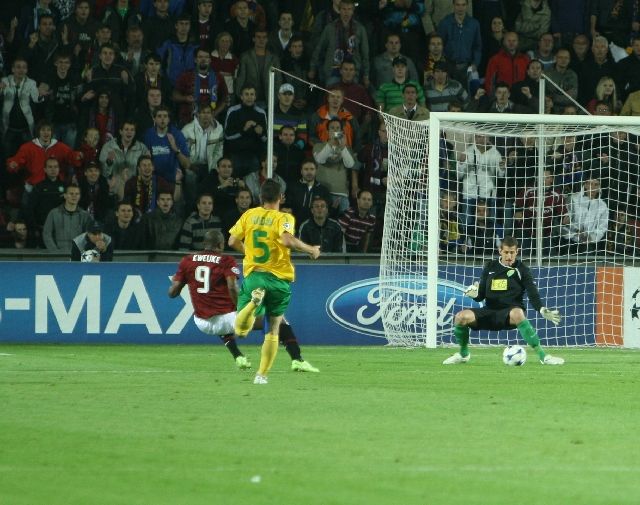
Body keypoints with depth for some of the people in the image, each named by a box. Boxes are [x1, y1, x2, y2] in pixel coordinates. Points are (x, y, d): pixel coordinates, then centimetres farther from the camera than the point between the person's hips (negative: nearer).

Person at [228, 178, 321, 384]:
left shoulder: (249, 215, 5)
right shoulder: (284, 218, -7)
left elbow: (233, 241, 7)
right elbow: (287, 240, -26)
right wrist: (310, 249, -12)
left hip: (253, 275, 1)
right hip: (279, 278, -1)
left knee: (241, 329, 0)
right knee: (273, 330, 14)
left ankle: (254, 301, -29)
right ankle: (262, 374, 9)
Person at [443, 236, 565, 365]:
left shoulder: (521, 269, 1)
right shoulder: (490, 267, 10)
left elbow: (532, 294, -8)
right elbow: (481, 295, 12)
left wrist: (542, 310, -28)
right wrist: (474, 294, -13)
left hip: (510, 312, -3)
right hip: (490, 312, 3)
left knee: (517, 313, -41)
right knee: (461, 317, -22)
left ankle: (542, 356, -35)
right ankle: (463, 354, 7)